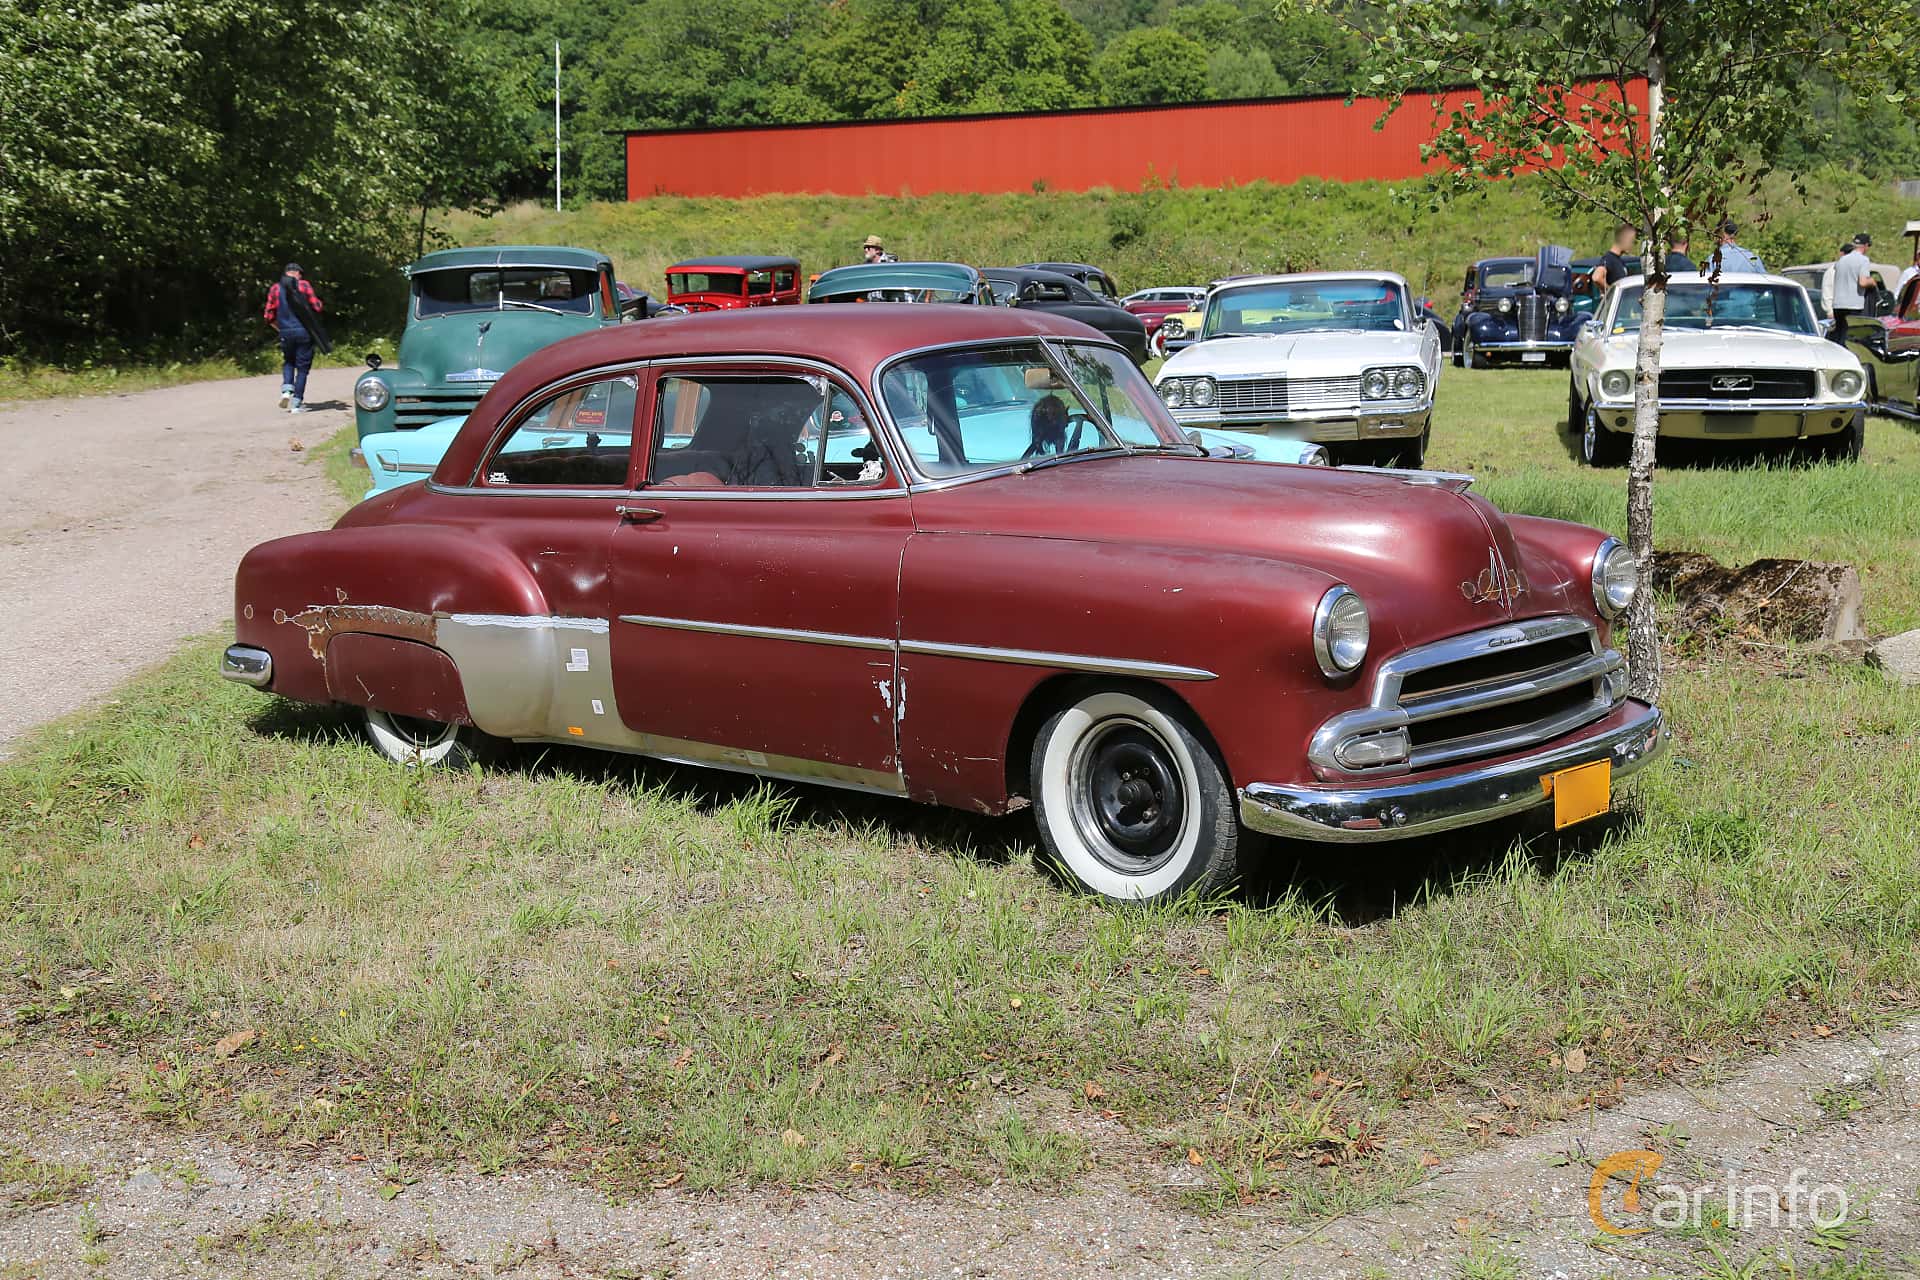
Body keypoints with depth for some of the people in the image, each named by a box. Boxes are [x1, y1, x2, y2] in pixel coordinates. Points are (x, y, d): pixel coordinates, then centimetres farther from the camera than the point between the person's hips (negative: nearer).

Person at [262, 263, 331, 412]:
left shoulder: (275, 288, 5)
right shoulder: (303, 285, -3)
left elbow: (269, 316, 5)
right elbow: (317, 307, -5)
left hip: (285, 333, 2)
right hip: (304, 332, -2)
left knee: (288, 362, 22)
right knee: (302, 367, 4)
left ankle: (286, 390, -2)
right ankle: (297, 403, 0)